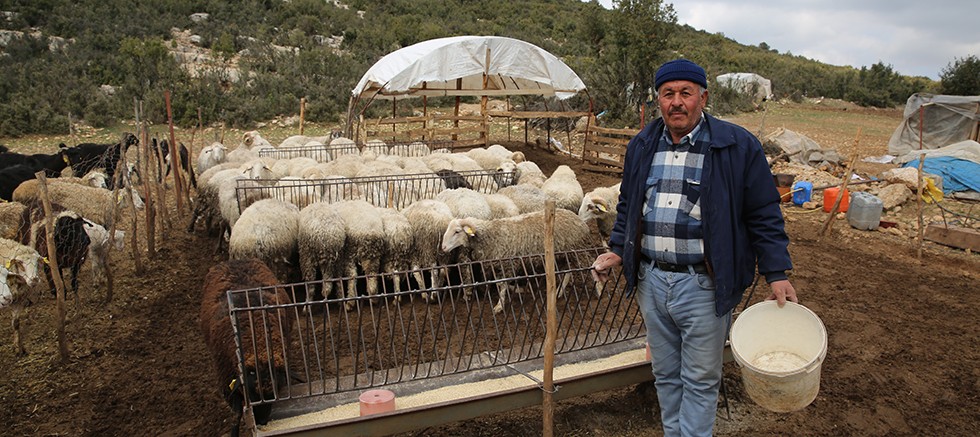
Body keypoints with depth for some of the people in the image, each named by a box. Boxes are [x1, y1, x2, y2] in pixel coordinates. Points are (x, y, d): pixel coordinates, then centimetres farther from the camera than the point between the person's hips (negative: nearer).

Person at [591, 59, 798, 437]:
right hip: (651, 281, 5)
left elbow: (763, 215, -4)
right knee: (666, 375, 17)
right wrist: (617, 251, 9)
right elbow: (627, 207, 19)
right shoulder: (641, 147, 9)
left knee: (700, 381, 7)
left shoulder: (737, 146, -5)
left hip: (703, 286, -4)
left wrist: (776, 274, -8)